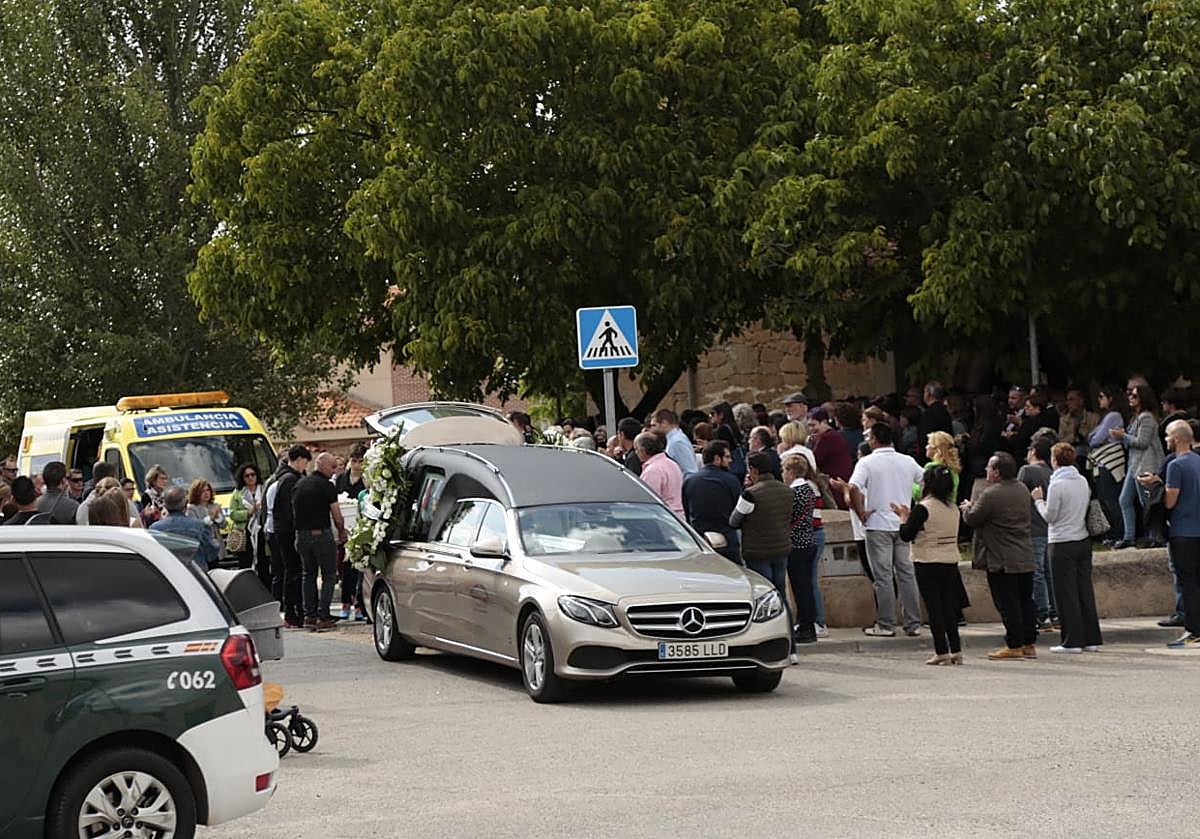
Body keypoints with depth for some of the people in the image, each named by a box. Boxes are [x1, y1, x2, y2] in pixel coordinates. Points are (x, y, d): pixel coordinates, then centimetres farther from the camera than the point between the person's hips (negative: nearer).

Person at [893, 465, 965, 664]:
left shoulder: (923, 508, -14)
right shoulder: (953, 509, 6)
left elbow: (906, 535, -12)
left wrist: (904, 517, 5)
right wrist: (911, 516, 20)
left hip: (928, 565, -6)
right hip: (951, 563, 6)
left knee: (934, 608, 0)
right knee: (949, 607, 12)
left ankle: (942, 652, -1)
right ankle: (956, 650, 11)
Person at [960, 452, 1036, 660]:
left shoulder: (991, 495, -18)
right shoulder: (1022, 489, 10)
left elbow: (972, 519, -11)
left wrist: (968, 507, 12)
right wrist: (974, 506, 22)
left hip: (1002, 561, -8)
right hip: (1025, 558, 8)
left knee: (1008, 604, -3)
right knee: (1025, 601, 12)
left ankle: (1014, 646, -2)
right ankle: (1029, 644, 15)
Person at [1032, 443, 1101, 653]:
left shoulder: (1057, 485, -15)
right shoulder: (1083, 481, 6)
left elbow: (1049, 516, -11)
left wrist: (1038, 500, 6)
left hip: (1063, 544, -7)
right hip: (1083, 540, 7)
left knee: (1066, 593, -1)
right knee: (1085, 589, 11)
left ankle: (1073, 641, -1)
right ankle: (1091, 639, 13)